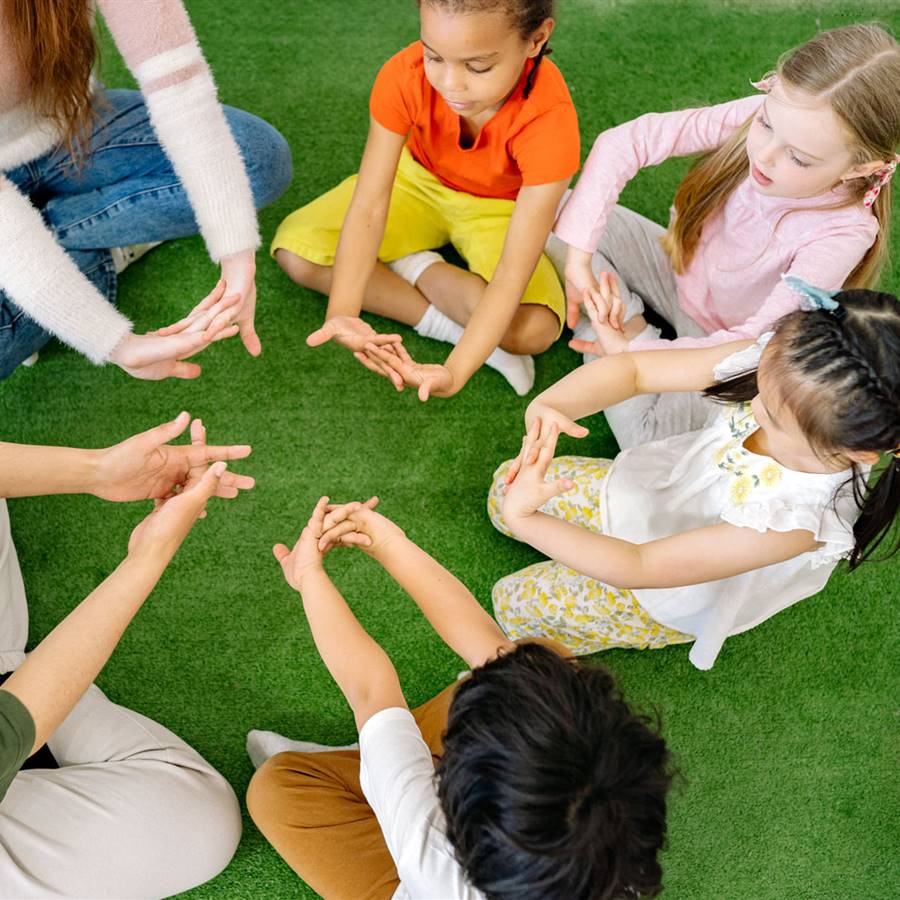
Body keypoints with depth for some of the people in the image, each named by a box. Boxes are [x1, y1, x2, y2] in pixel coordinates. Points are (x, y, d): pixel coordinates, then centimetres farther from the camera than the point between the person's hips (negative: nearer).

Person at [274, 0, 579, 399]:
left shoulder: (548, 118, -36)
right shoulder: (405, 77, -30)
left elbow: (514, 271, -39)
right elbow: (368, 204, -31)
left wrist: (455, 372, -50)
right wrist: (341, 313, -44)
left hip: (499, 208, -3)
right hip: (418, 180, 3)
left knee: (533, 330, -32)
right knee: (296, 252, -17)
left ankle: (416, 268, -8)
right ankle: (442, 322, -17)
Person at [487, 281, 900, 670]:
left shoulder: (789, 523, -45)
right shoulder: (780, 366, -33)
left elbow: (639, 568, -38)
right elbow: (633, 368, -26)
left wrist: (524, 519, -39)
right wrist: (549, 407, -45)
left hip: (669, 596, -5)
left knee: (516, 605, 4)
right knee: (507, 485, 13)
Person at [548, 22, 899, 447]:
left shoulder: (844, 233, -33)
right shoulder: (755, 116, -25)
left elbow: (757, 341, -31)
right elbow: (622, 142, -25)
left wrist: (631, 353, -32)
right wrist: (577, 257, -31)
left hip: (725, 340, -4)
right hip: (677, 267, 4)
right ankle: (636, 329, -8)